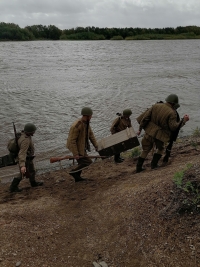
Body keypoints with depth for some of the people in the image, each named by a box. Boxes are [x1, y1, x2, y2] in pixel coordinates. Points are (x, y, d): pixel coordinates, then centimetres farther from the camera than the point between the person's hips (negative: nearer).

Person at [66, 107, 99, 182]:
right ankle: (73, 172, 9)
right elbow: (72, 140, -29)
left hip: (82, 145, 9)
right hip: (77, 147, -9)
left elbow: (90, 134, 6)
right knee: (88, 162, -3)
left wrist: (96, 145, 1)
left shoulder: (86, 122, -3)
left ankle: (77, 177, 37)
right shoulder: (76, 126, -31)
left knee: (82, 162, 21)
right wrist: (75, 154, -28)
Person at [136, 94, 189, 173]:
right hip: (160, 135, -4)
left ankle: (138, 167, 20)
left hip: (149, 132, 4)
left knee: (145, 150, 18)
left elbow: (145, 117, -2)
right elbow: (173, 127, -17)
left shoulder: (156, 106, 0)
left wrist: (140, 129, 5)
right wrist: (184, 120, -7)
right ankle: (154, 164, 26)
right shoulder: (172, 113, -14)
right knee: (160, 148, 28)